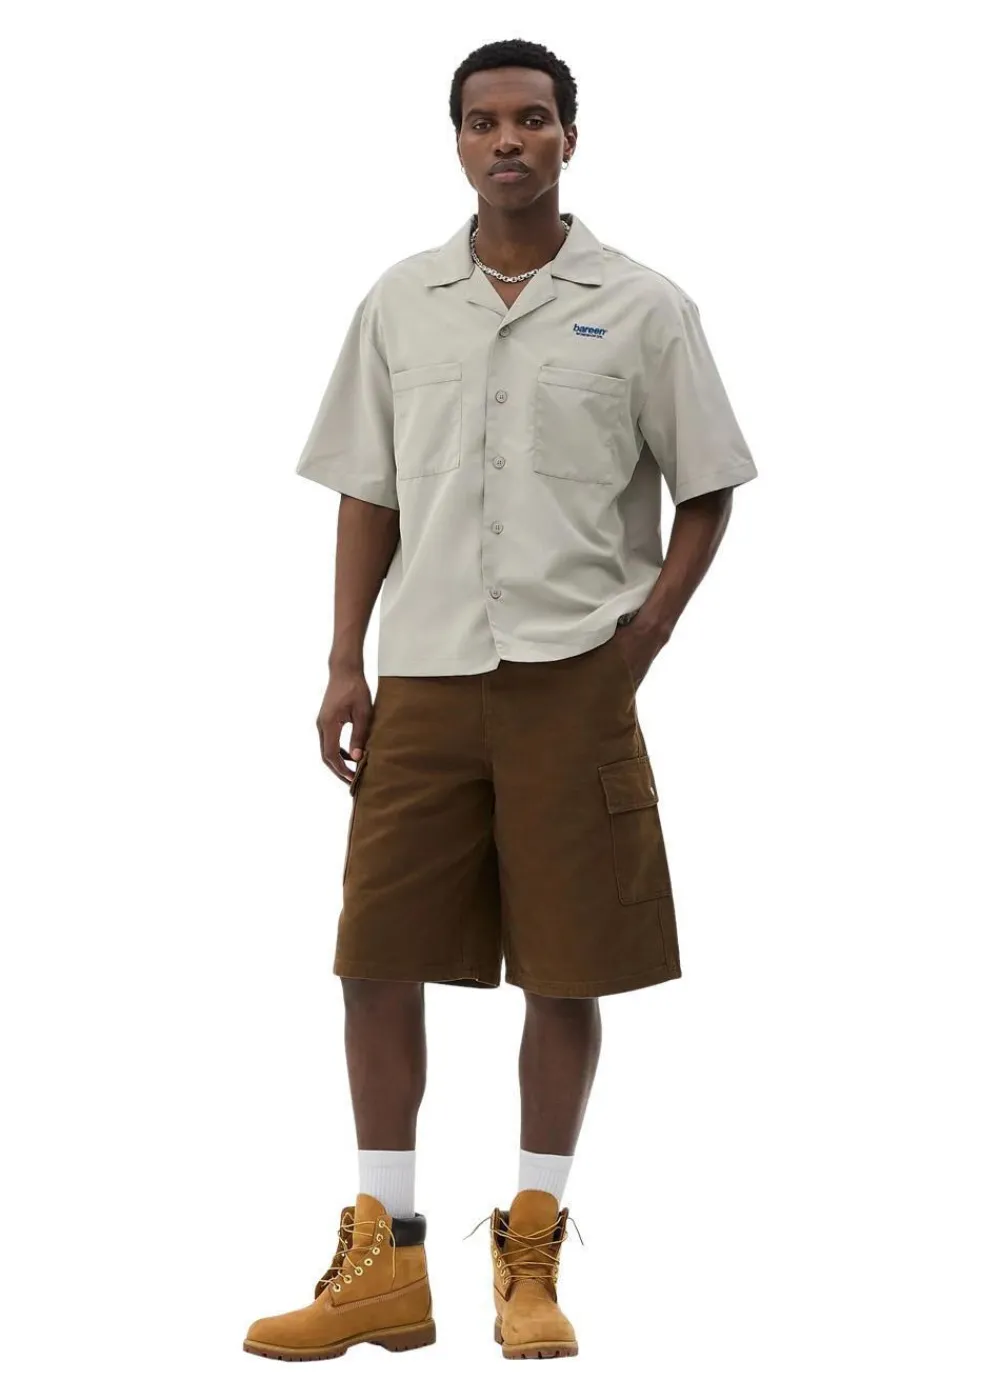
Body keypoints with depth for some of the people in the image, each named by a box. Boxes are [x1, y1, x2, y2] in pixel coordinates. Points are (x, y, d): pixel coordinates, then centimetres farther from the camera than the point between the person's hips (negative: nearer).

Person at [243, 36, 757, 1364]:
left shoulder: (642, 306, 0)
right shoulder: (399, 303, 8)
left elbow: (705, 489, 5)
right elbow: (369, 494, 11)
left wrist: (641, 639, -4)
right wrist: (347, 664, 4)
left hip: (571, 680, -2)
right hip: (425, 679, 2)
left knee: (568, 971, 2)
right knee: (377, 961, 0)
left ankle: (532, 1255, 15)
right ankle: (384, 1262, 9)